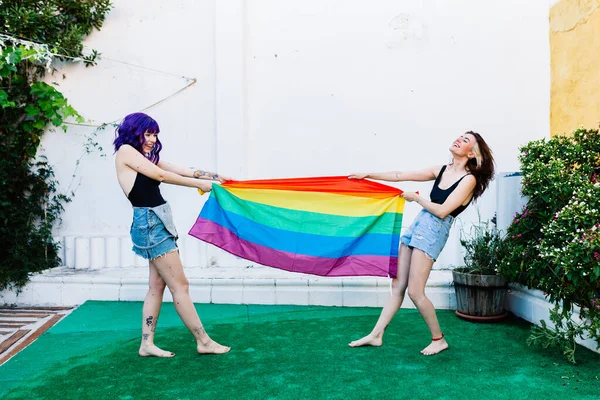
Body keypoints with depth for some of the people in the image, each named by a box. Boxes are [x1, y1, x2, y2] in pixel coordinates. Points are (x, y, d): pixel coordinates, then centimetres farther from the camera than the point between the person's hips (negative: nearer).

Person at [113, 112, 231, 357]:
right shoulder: (125, 150, -4)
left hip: (158, 223, 9)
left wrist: (215, 176, 8)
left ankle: (147, 344, 16)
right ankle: (204, 342, 3)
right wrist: (198, 184, -5)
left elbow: (180, 170, 14)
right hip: (150, 224, -9)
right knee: (180, 285, -5)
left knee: (157, 285, 9)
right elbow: (160, 175, -9)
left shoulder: (148, 157, 20)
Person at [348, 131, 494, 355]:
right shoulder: (441, 170, 13)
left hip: (434, 231, -7)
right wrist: (368, 175, 13)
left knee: (415, 292, -8)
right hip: (418, 223, 7)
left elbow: (442, 211, -15)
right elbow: (402, 176, 14)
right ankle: (376, 335, 15)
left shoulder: (469, 179, -7)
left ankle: (439, 340, 13)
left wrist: (416, 198, -4)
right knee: (397, 285, 9)